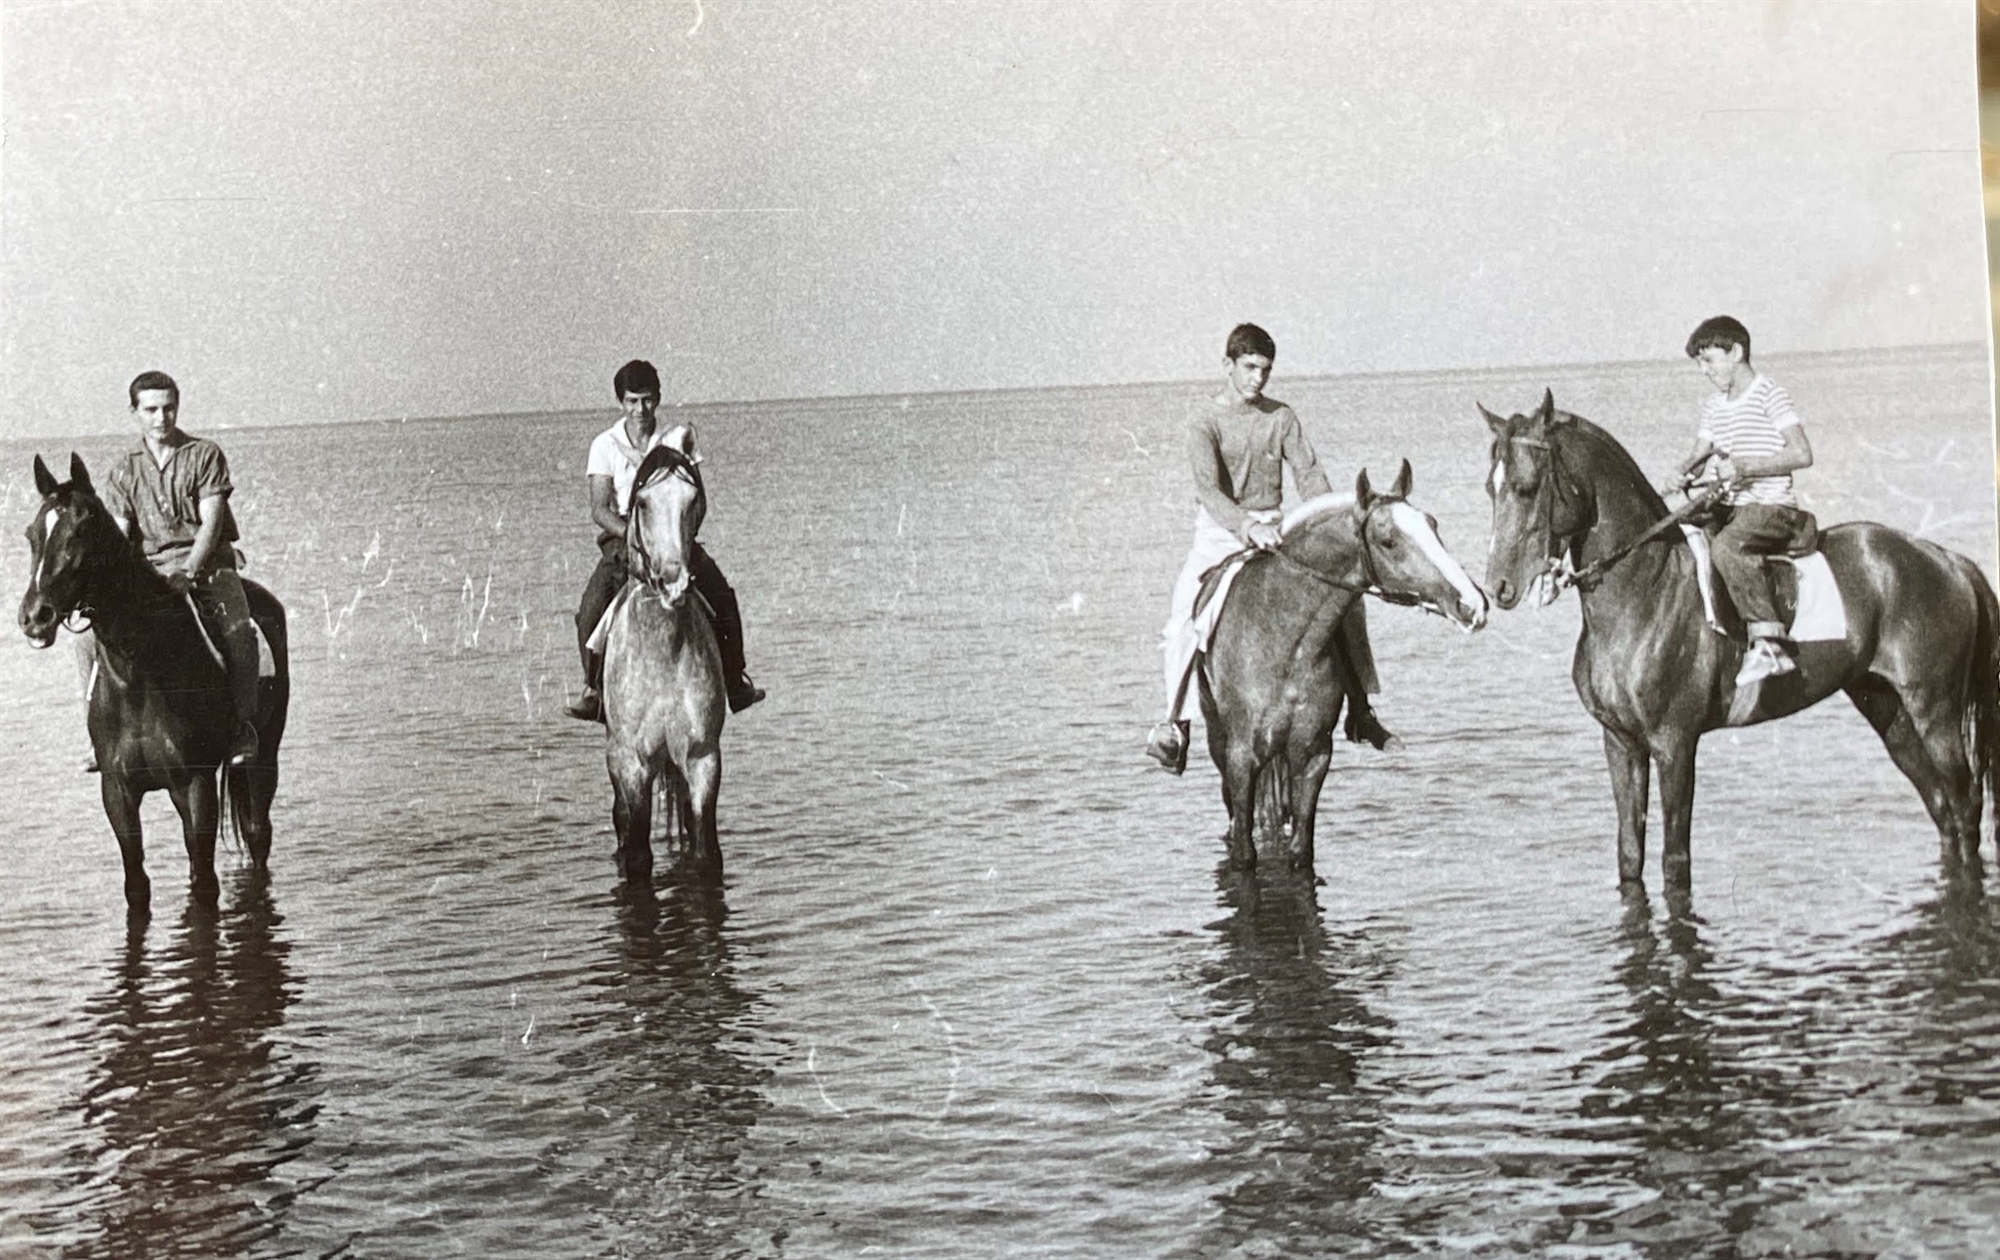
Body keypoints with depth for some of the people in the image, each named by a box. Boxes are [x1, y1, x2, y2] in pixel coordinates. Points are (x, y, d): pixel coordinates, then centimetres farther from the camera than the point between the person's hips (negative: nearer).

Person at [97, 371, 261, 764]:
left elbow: (211, 523, -6)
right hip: (148, 570, 3)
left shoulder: (205, 455, 4)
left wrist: (187, 573, -21)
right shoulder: (124, 471, 12)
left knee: (239, 631, -32)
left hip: (207, 564, -3)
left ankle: (244, 725, -19)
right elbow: (118, 536, 5)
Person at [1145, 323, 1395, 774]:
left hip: (1272, 529, 4)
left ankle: (1359, 708, -1)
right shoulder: (1205, 417, -9)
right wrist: (1248, 526, -38)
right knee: (1184, 611, -28)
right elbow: (1208, 488, -22)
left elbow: (1309, 474, -1)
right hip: (1220, 532, -4)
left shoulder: (1280, 417, 3)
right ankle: (1175, 721, -22)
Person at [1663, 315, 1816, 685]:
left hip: (1772, 505, -9)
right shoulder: (1714, 406, 17)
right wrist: (1682, 472, -6)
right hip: (1730, 506, 9)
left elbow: (1802, 454, -14)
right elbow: (1699, 453, 18)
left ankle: (1770, 643, -37)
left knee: (1726, 547, -34)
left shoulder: (1769, 395, -7)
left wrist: (1745, 466, -22)